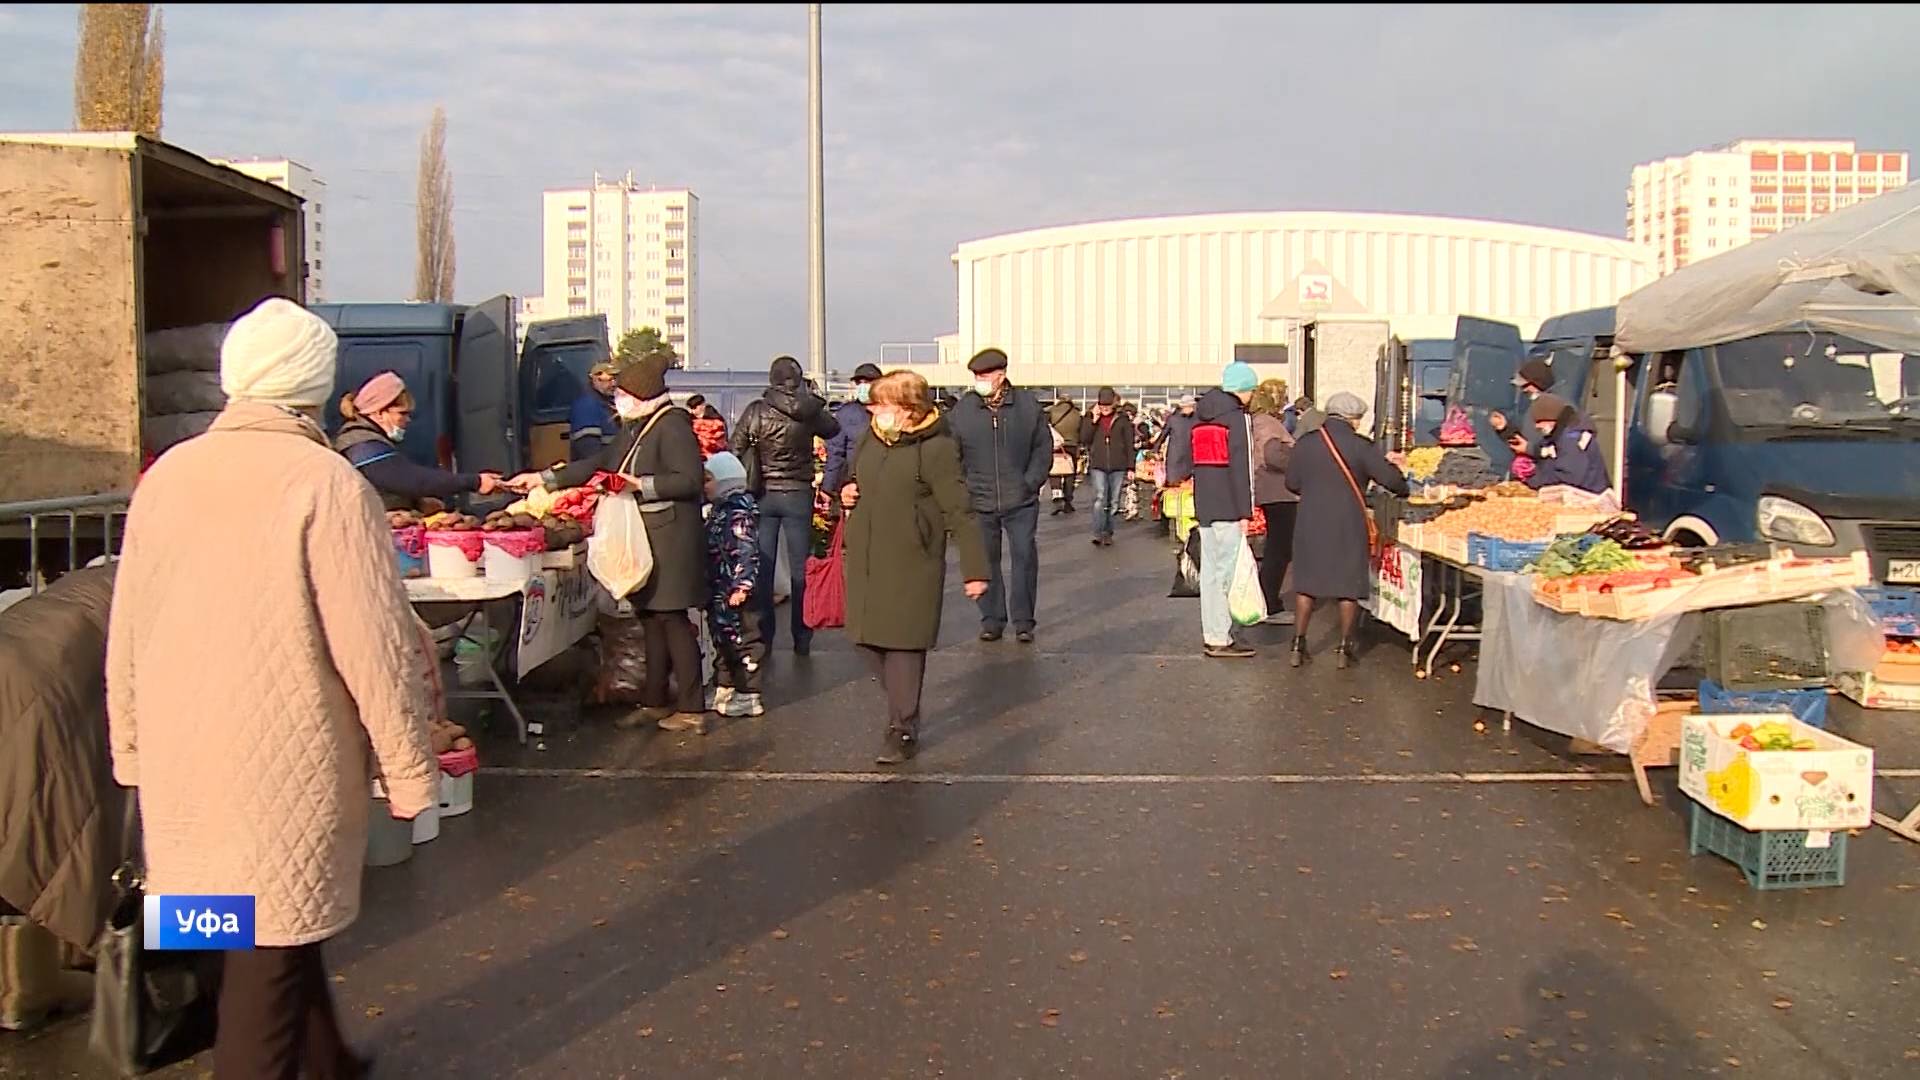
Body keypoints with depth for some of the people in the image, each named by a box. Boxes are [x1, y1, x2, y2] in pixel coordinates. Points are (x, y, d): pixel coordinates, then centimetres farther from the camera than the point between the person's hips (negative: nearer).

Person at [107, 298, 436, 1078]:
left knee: (279, 928, 22)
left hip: (180, 765, 7)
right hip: (283, 767, -7)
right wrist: (409, 766, -7)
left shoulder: (165, 476, 2)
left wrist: (131, 748, 20)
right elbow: (374, 645, -17)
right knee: (270, 953, 5)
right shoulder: (324, 484, -17)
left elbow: (126, 636, 9)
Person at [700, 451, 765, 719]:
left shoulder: (740, 510, -15)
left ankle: (749, 697, 5)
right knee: (722, 640, 17)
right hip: (719, 592, 10)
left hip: (736, 593, -10)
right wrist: (709, 589, 22)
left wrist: (742, 585, -27)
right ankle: (724, 691, 28)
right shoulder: (719, 509, 14)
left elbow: (747, 552, -22)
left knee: (743, 640, -2)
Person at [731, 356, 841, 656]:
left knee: (762, 568, 8)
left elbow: (735, 452, -5)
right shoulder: (808, 411, -7)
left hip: (763, 495, 1)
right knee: (800, 570, 7)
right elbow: (833, 429, 12)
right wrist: (814, 401, 13)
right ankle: (801, 639, 11)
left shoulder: (755, 411, -6)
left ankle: (763, 636, 12)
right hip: (798, 495, -1)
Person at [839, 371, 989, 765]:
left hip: (911, 565, -7)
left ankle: (903, 730, 8)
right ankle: (903, 707, 30)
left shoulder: (936, 448, -12)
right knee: (870, 640, 10)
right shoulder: (870, 443, 10)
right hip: (866, 561, 7)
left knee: (904, 644, -3)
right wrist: (847, 494, 4)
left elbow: (960, 512, -13)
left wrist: (975, 569, -15)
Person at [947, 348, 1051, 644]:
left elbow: (1044, 447, 6)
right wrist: (961, 487, -4)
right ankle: (992, 619, 18)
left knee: (1025, 558, 1)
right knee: (986, 562, 7)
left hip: (1021, 501, 0)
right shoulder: (962, 409, -2)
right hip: (980, 501, 1)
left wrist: (1032, 481, -3)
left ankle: (1023, 620, 12)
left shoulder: (1028, 405, -1)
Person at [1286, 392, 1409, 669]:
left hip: (1311, 524, 3)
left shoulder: (1305, 443, -2)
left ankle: (1298, 646, 11)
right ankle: (1344, 648, 12)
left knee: (1305, 584, 12)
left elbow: (1292, 483, 6)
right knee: (1349, 587, 9)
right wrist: (1403, 489, 12)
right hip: (1348, 526, -2)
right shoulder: (1361, 446, -10)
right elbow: (1392, 479, -10)